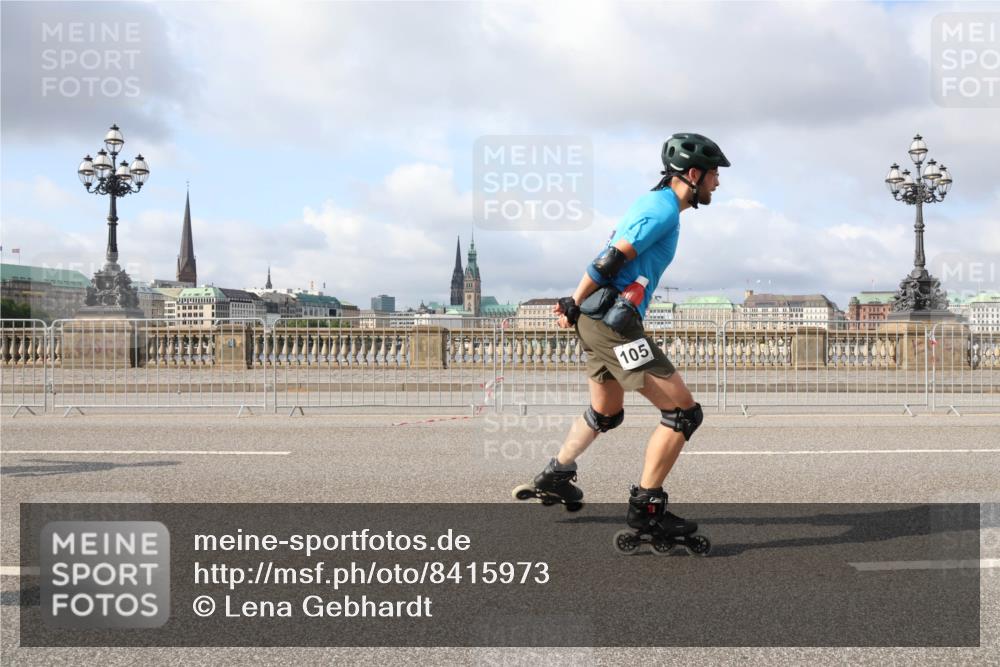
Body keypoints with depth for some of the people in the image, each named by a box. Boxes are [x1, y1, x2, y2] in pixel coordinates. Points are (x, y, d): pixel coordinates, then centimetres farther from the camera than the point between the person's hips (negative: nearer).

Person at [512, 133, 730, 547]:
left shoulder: (653, 203, 19)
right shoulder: (666, 210, -13)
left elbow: (613, 257, 20)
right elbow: (610, 261, -18)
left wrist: (577, 305, 19)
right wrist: (574, 305, -9)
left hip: (599, 320, 11)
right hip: (613, 321, -10)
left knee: (606, 414, 29)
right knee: (683, 412, -9)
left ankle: (556, 477, 41)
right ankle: (646, 508, -6)